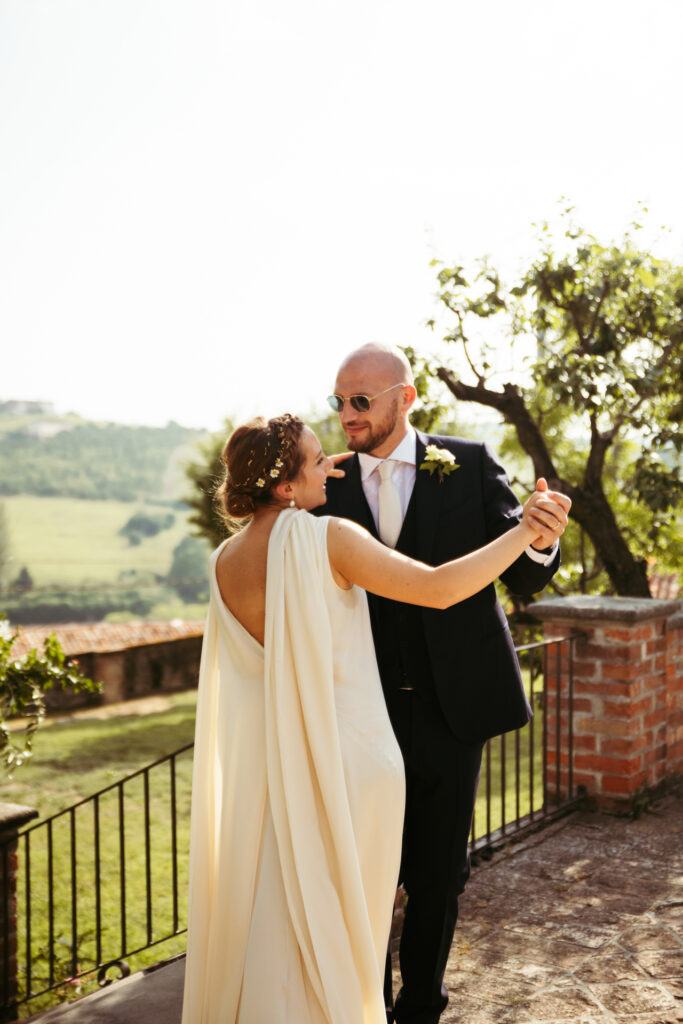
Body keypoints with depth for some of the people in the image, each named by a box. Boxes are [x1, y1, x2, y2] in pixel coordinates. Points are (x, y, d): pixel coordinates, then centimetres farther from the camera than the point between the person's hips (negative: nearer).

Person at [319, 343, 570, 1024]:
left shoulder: (469, 465, -2)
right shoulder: (330, 489, 0)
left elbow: (521, 578, -5)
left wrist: (542, 541, -26)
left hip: (451, 706, 0)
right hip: (365, 712, 1)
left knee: (437, 872, 13)